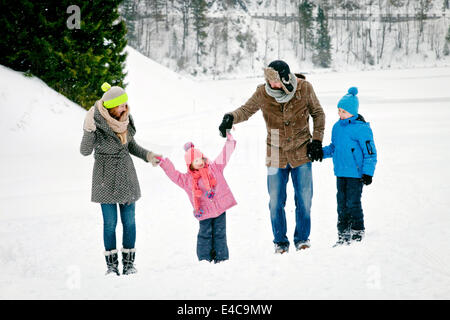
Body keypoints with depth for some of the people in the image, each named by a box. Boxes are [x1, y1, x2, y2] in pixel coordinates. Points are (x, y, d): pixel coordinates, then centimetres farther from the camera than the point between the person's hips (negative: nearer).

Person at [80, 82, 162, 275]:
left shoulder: (125, 119, 0)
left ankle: (129, 263, 13)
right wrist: (88, 131, -35)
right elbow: (85, 151, -20)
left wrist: (148, 156, 4)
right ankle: (111, 265, 6)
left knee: (129, 221, 5)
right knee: (110, 222, -2)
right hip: (106, 177, -5)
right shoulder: (97, 122, -16)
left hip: (126, 174, 5)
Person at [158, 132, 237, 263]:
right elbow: (174, 174, 0)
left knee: (220, 233, 5)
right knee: (205, 234, 1)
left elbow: (224, 156, 11)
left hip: (220, 208, 1)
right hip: (204, 212, -1)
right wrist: (163, 163, -8)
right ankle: (204, 259, 9)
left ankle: (221, 257, 11)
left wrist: (229, 141, 6)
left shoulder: (214, 168, 7)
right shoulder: (187, 179, 3)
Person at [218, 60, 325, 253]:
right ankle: (280, 242, 16)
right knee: (276, 202, 1)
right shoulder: (262, 93, -10)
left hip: (301, 152, 0)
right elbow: (246, 110, 0)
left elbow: (318, 114, 5)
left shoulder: (304, 89, -9)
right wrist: (230, 118, -21)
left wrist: (317, 140, 0)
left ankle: (302, 238, 20)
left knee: (304, 199, 3)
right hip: (276, 155, 0)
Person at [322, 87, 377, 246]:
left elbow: (370, 152, -10)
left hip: (356, 173, -7)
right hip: (340, 173, 7)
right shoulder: (337, 127, 10)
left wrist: (367, 172, -15)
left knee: (353, 204, -5)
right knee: (342, 205, 9)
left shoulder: (362, 128, -12)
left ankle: (357, 235, 5)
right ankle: (343, 235, 16)